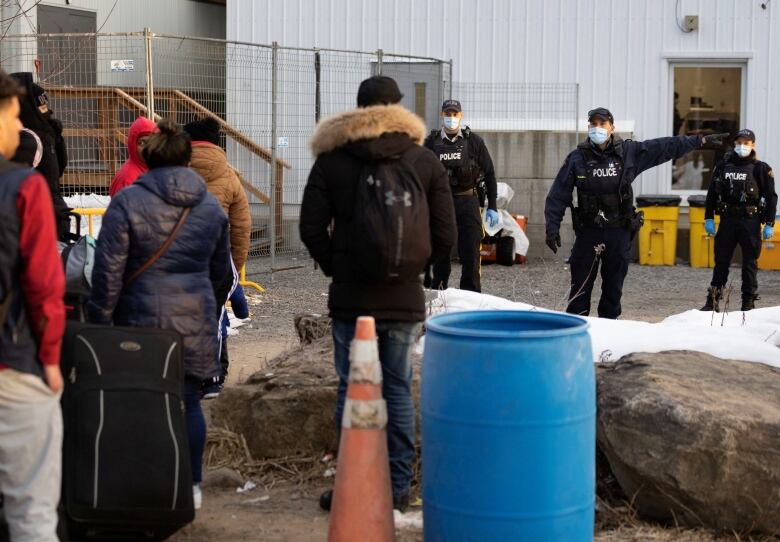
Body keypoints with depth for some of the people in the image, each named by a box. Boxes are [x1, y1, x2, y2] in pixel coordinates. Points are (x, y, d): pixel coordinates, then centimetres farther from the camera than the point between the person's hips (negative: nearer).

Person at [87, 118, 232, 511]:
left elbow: (108, 270, -9)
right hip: (195, 323, 4)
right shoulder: (211, 206, 9)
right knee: (188, 401, 10)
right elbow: (220, 269, 18)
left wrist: (99, 320, -3)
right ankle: (191, 486, 15)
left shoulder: (127, 202, -6)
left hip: (142, 320, -3)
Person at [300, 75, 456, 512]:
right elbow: (446, 236, 1)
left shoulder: (331, 161, -2)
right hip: (406, 297, 2)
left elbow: (312, 229, -4)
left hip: (351, 297, -1)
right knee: (398, 389, 10)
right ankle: (399, 485, 14)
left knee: (352, 389, 5)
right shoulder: (426, 162, 2)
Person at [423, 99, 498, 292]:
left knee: (471, 254, -3)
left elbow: (489, 174, 6)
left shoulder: (474, 141, 3)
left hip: (468, 202, -1)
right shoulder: (432, 142, 5)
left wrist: (492, 207, 2)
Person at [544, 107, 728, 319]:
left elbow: (667, 147, 10)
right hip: (588, 232, -2)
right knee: (581, 286, -2)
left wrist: (701, 140, 11)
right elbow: (558, 194, 0)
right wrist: (552, 228, -6)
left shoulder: (629, 151, 3)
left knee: (614, 286, 9)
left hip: (619, 232, 2)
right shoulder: (577, 158, -2)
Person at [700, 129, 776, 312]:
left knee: (750, 263, 1)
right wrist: (709, 218, 5)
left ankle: (748, 302, 7)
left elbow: (770, 197, -1)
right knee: (721, 261, 6)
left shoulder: (760, 168, 0)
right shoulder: (723, 166, 8)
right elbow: (712, 194, 12)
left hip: (750, 221, -3)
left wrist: (769, 224, -6)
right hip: (727, 220, 3)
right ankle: (713, 301, 11)